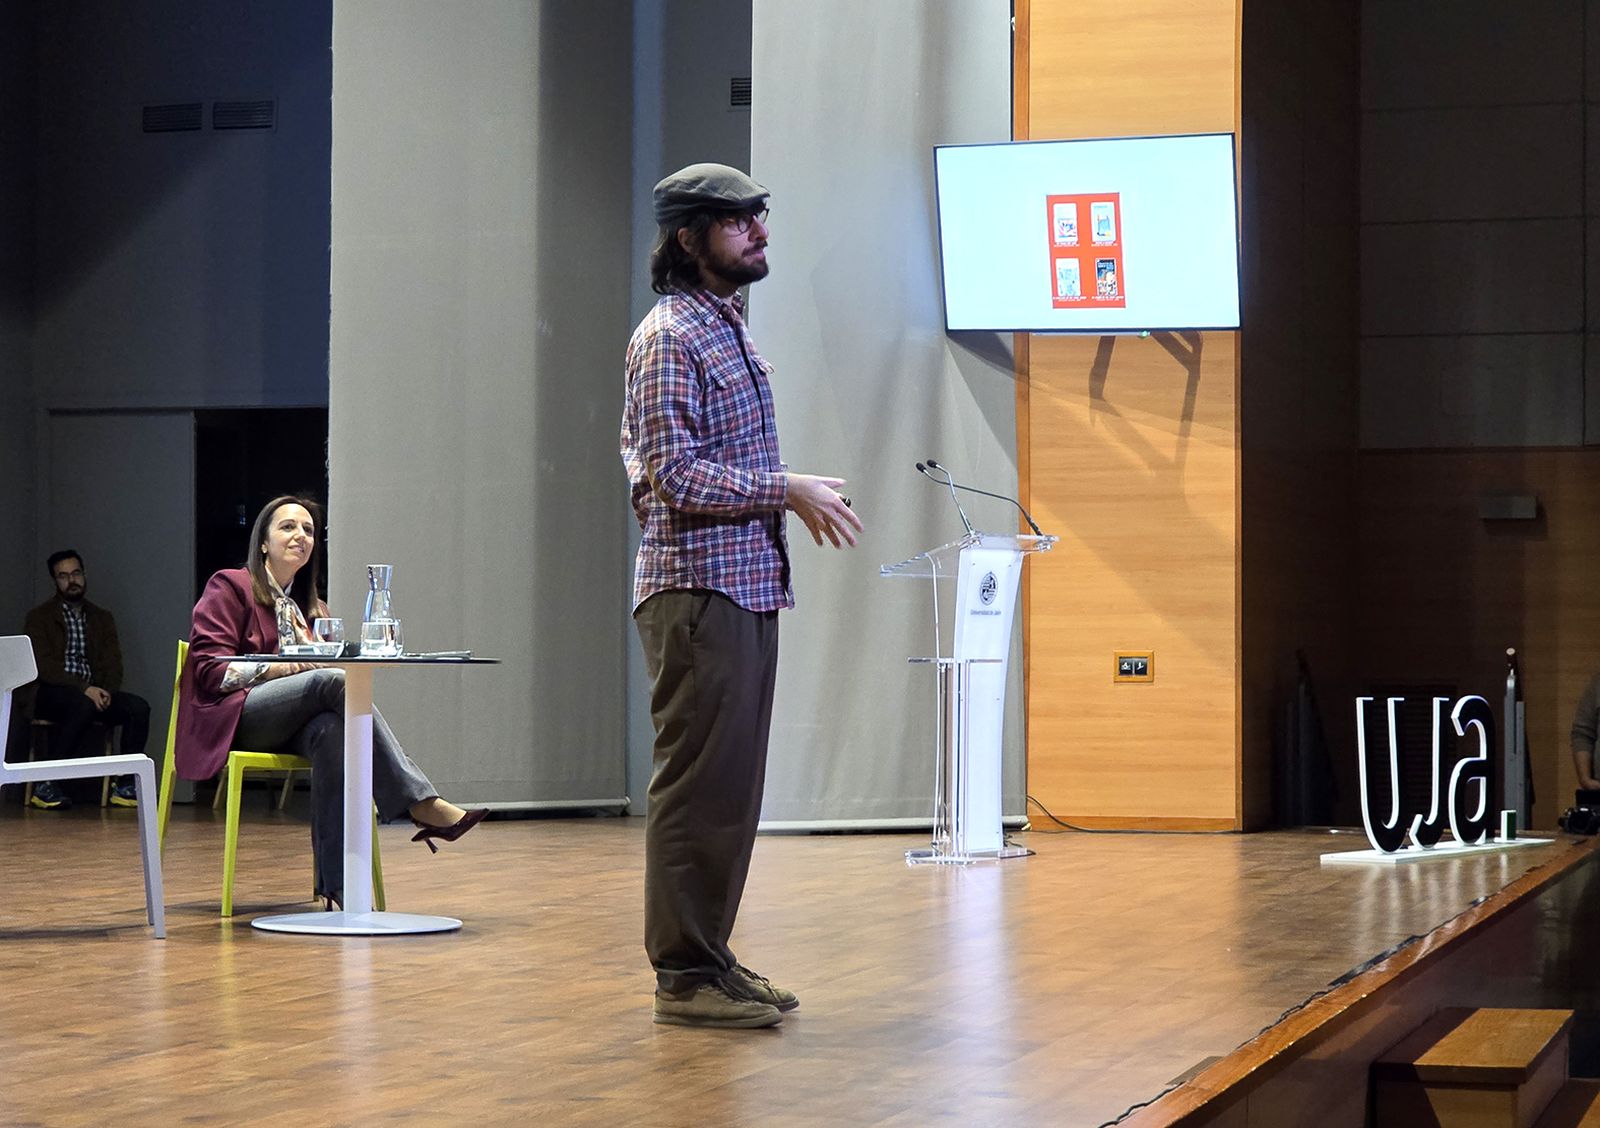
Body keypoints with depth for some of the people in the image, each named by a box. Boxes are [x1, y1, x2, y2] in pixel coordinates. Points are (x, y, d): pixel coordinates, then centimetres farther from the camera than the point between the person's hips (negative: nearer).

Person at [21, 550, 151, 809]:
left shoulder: (102, 618, 19)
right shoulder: (38, 618, 3)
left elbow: (113, 664, 10)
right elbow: (43, 666, -10)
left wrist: (106, 690, -13)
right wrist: (84, 688, -22)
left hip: (93, 692, 5)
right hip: (50, 693, -5)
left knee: (138, 707, -23)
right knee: (82, 705, -38)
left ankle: (126, 787, -20)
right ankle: (46, 785, -33)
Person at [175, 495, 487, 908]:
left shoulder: (312, 609, 28)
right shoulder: (229, 587, 8)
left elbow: (330, 662, 17)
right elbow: (209, 668, -3)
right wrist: (276, 668, -15)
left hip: (289, 729, 5)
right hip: (236, 716, -5)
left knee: (330, 731, -36)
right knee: (333, 681, -33)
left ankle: (336, 886, -46)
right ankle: (422, 805, -41)